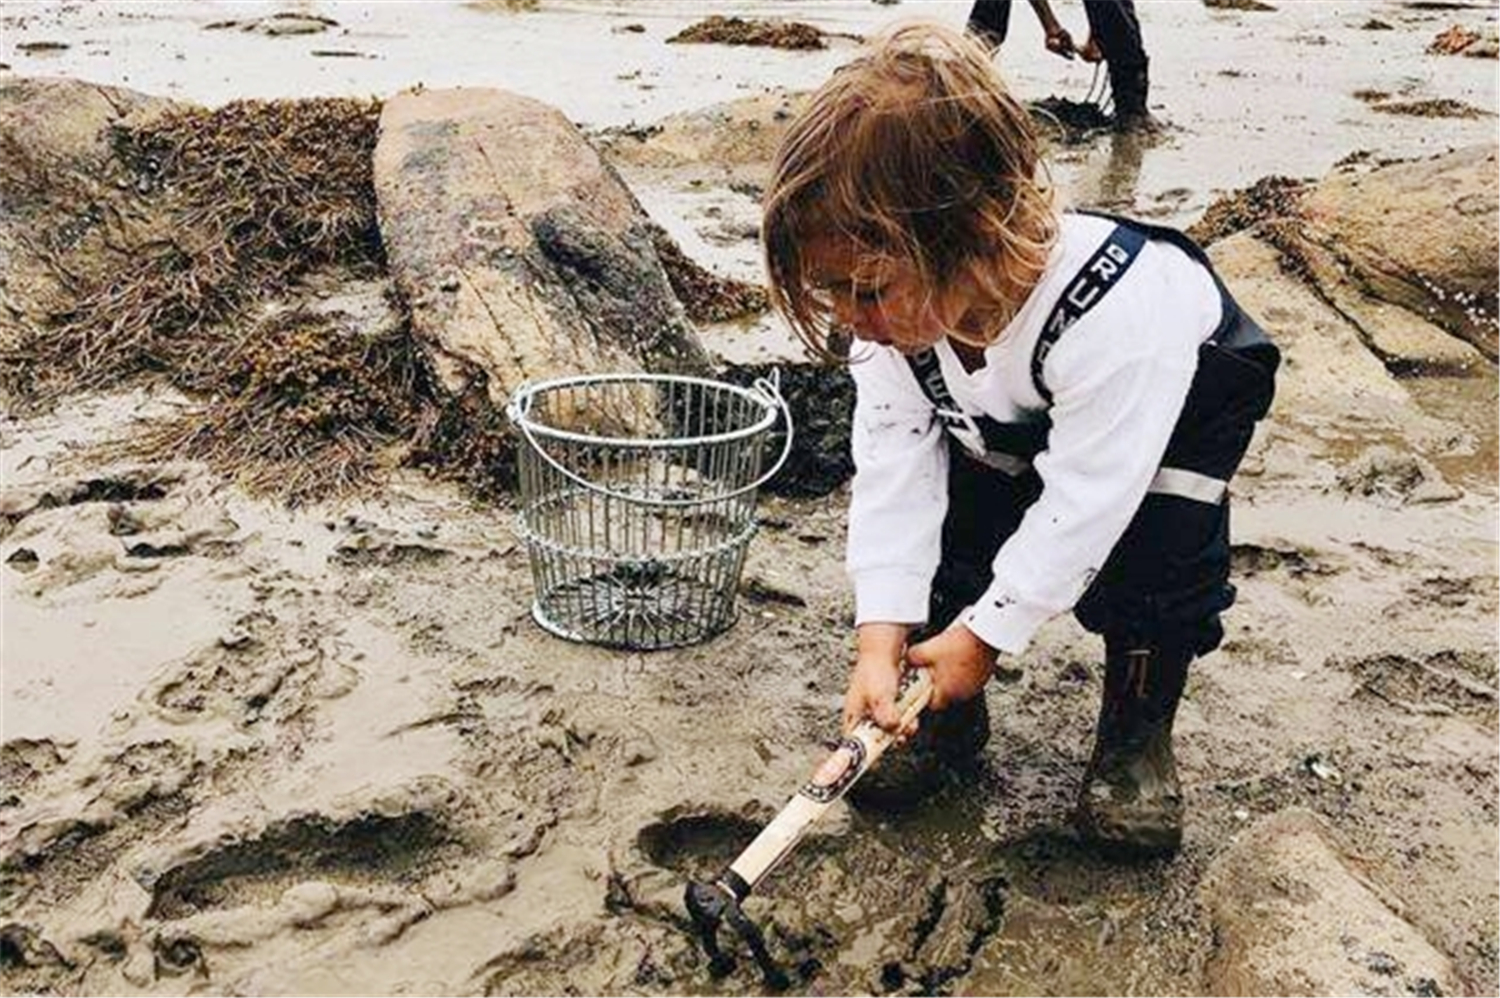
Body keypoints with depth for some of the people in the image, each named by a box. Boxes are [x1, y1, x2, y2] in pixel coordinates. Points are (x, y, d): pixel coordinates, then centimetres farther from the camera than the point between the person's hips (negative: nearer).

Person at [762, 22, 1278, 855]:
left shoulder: (1112, 311, -47)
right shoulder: (897, 301, -30)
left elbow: (1083, 501, -36)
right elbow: (895, 467, -25)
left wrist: (986, 633, -26)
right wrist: (881, 641, -31)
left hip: (1185, 385, -4)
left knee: (1156, 546, -27)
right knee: (953, 508, -16)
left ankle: (1137, 732, -2)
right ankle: (945, 709, 7)